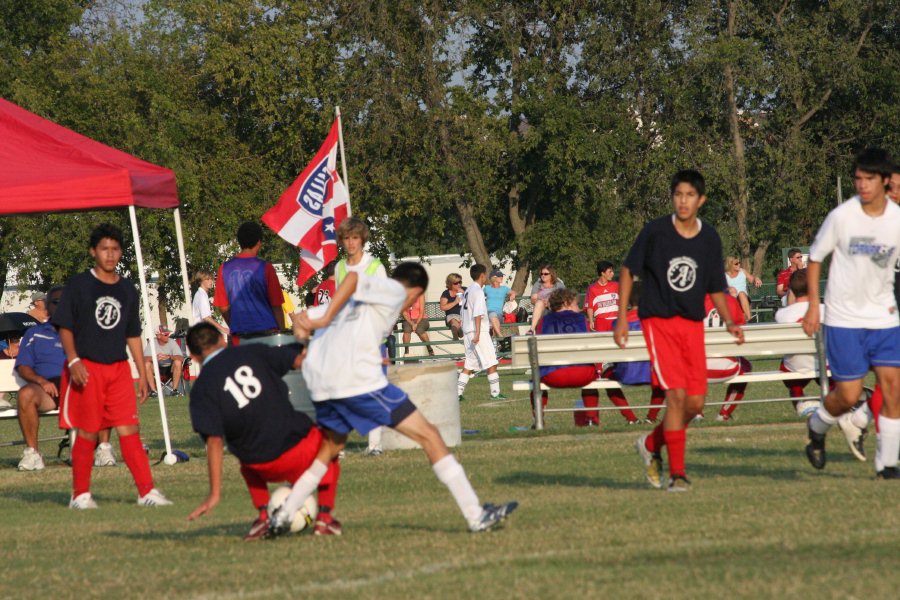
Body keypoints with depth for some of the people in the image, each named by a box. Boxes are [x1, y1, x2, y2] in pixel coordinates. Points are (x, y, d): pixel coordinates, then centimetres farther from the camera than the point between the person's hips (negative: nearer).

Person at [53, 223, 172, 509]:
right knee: (87, 433, 0)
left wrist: (142, 373, 14)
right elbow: (65, 327, -2)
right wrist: (73, 360, -16)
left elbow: (133, 335, 18)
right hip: (86, 369, -3)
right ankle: (80, 494, 10)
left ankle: (146, 490, -5)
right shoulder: (78, 285, 0)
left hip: (119, 368, 3)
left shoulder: (127, 289, 13)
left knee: (129, 430, -4)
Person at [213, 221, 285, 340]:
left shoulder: (225, 269, 3)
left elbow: (224, 308, 8)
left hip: (239, 335, 3)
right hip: (266, 331, -3)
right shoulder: (265, 268, -6)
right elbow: (276, 306, -3)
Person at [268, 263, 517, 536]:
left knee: (330, 447, 31)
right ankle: (476, 515, -3)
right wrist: (327, 318, -14)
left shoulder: (352, 301, 30)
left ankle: (282, 516, 24)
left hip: (321, 388, 7)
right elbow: (354, 277, -12)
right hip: (360, 381, -7)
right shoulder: (395, 291, 7)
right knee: (428, 435, 0)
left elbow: (302, 319, 22)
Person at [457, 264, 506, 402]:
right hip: (479, 332, -9)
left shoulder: (467, 291, 16)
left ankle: (458, 392, 4)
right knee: (491, 363, -5)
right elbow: (477, 314, -18)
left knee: (469, 365, 10)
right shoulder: (478, 291, -11)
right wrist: (477, 333, -22)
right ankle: (495, 392, -6)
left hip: (467, 332, 9)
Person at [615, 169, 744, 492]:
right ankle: (677, 473, -7)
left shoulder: (710, 239, 3)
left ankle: (652, 445, 26)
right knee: (676, 395, -16)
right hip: (659, 321, -4)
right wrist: (622, 318, -2)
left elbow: (716, 288, 13)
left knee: (695, 404, 0)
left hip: (693, 325, 4)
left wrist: (729, 322, -4)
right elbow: (628, 271, 4)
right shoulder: (655, 231, -6)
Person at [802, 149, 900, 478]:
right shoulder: (841, 216, -10)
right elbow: (815, 257, 2)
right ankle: (817, 428, 28)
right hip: (844, 318, -2)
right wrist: (814, 305, -2)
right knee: (848, 395, -5)